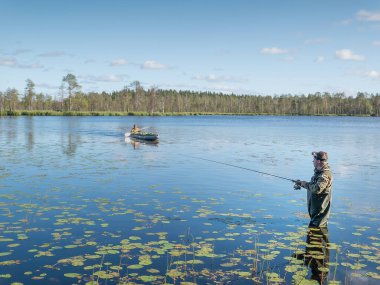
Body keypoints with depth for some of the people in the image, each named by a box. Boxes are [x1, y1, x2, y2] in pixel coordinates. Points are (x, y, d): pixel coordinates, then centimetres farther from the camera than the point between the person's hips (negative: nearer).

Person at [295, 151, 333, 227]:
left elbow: (317, 189, -32)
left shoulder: (325, 175, -22)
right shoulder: (319, 172, 11)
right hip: (315, 208, 11)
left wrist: (305, 184, -19)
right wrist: (301, 183, 12)